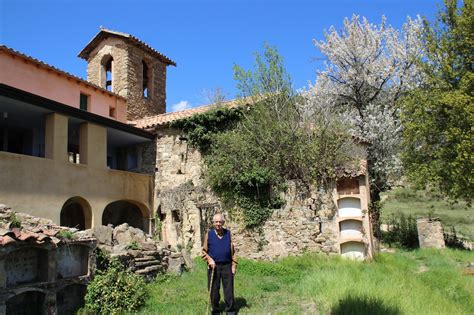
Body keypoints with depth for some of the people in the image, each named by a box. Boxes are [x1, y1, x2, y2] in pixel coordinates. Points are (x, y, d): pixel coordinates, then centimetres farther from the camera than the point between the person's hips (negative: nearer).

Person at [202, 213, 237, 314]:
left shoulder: (228, 233, 2)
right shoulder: (209, 234, -2)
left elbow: (232, 251, 5)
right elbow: (204, 251, 4)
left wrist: (234, 265, 1)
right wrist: (209, 260, -12)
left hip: (227, 266, 1)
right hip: (214, 266, -1)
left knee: (229, 289, 6)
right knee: (214, 290, 8)